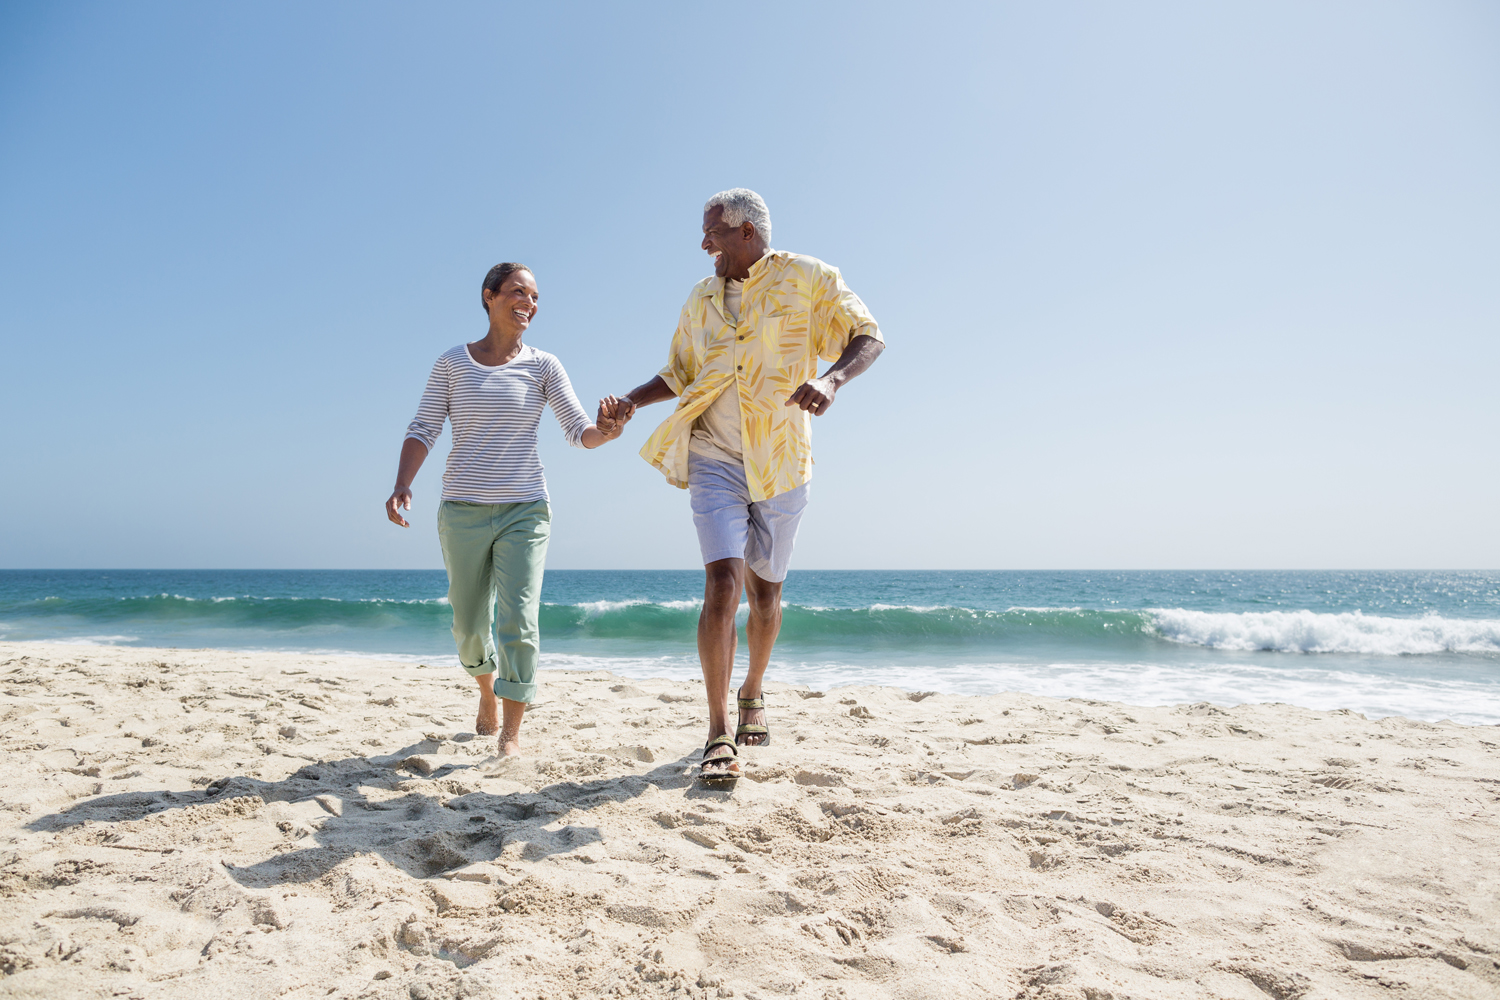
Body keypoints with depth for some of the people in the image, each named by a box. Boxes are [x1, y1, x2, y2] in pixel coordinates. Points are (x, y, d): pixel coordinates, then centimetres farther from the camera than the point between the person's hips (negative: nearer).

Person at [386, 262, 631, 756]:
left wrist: (606, 430, -28)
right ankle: (487, 687, 44)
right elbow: (423, 430, 1)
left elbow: (580, 433, -5)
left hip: (524, 512, -1)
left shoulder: (543, 366, 1)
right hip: (463, 512, 1)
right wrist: (401, 487, -14)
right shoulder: (451, 364, 3)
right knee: (469, 626, 12)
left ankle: (511, 735, -1)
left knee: (517, 622, -14)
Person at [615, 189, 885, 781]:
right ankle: (719, 734, -12)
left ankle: (752, 694, 37)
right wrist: (630, 402, 3)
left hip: (780, 464, -1)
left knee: (765, 591, 11)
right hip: (715, 459, 1)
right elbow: (677, 375, 21)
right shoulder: (701, 298, 11)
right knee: (723, 582, -16)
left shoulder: (807, 278, 0)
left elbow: (869, 337, -3)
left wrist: (831, 379, -23)